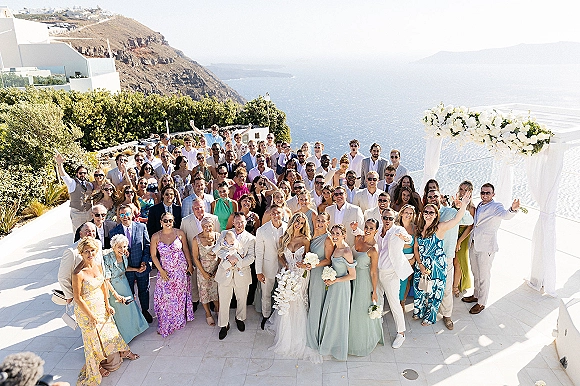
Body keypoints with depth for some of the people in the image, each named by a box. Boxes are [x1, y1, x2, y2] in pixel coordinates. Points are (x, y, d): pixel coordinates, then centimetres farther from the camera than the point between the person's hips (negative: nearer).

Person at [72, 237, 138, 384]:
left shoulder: (98, 266, -8)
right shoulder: (78, 273, -28)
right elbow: (78, 298, -21)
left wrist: (107, 305, 6)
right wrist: (91, 316, -16)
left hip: (100, 306, 6)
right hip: (86, 309, -6)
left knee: (109, 330, 24)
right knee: (93, 338, 12)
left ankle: (123, 352, 46)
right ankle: (97, 367, 35)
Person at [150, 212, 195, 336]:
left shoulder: (180, 233, -6)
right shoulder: (155, 237, -8)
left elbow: (186, 250, 3)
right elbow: (153, 255, -2)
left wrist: (190, 265, 3)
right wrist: (161, 270, -8)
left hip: (181, 269, 1)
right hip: (165, 271, 0)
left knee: (181, 295, 13)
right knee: (165, 297, 2)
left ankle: (180, 319, 34)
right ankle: (165, 325, 19)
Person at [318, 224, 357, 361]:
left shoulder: (346, 251, -24)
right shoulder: (336, 248, 0)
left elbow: (353, 275, -20)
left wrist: (335, 280, -18)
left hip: (341, 286, -8)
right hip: (333, 285, 8)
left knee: (338, 316, 9)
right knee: (330, 314, 20)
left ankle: (338, 347, 29)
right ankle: (329, 342, 40)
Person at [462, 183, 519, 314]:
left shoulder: (496, 206, -9)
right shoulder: (479, 206, 12)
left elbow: (506, 215, -30)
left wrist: (512, 209, -54)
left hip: (486, 247, -7)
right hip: (474, 244, 7)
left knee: (484, 275, 4)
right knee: (476, 273, 21)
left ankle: (481, 302, 18)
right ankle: (476, 295, 39)